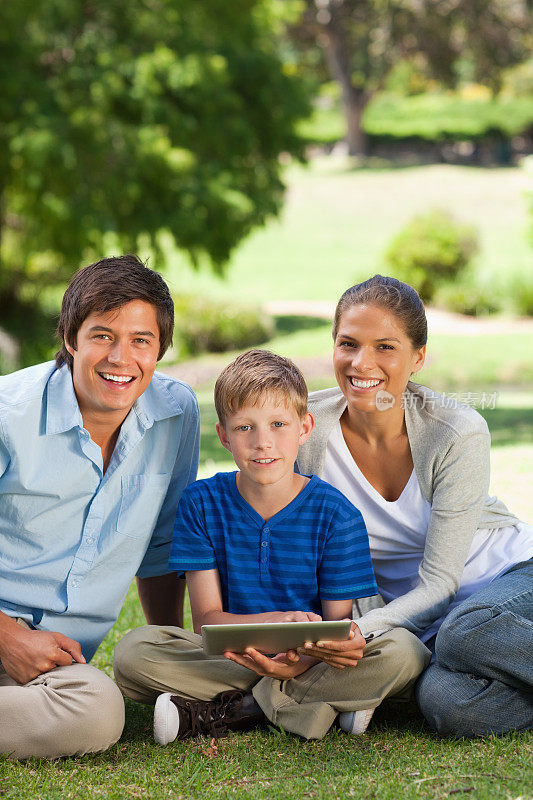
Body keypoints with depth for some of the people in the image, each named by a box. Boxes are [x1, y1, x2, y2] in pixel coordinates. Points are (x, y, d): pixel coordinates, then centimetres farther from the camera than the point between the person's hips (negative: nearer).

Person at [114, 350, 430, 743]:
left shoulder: (336, 515, -7)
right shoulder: (201, 504, -2)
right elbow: (207, 618, -6)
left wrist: (298, 662, -31)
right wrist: (277, 620, -27)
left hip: (312, 660, 0)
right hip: (230, 656, 0)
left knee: (405, 653, -28)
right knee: (133, 652, -25)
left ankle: (230, 711, -22)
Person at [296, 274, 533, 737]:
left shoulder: (459, 434, -18)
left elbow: (438, 581, -18)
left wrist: (358, 632, -35)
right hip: (426, 617, 2)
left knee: (467, 633, -39)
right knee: (446, 701, -34)